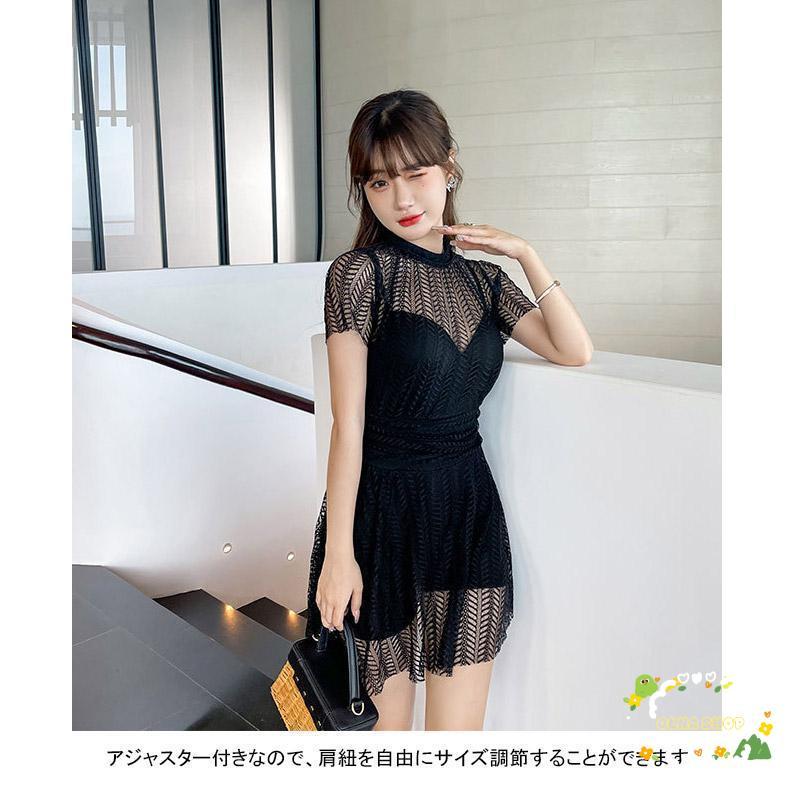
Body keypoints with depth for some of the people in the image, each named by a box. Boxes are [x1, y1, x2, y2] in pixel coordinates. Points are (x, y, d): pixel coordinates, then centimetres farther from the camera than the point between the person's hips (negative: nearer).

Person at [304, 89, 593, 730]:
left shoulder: (480, 276, 8)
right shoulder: (358, 272, -8)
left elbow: (575, 350, 5)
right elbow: (348, 424, -12)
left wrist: (525, 254, 1)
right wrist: (338, 552, -12)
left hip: (470, 508, 5)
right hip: (384, 513, -4)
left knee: (460, 726, 11)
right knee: (389, 718, 13)